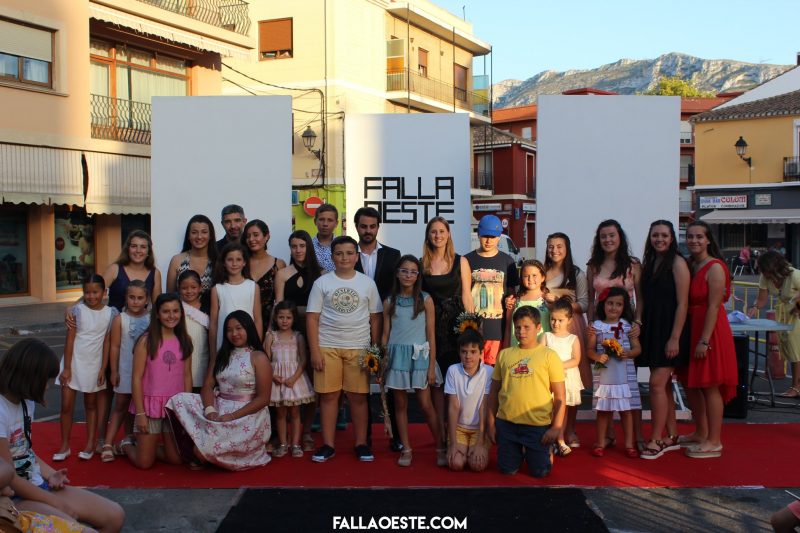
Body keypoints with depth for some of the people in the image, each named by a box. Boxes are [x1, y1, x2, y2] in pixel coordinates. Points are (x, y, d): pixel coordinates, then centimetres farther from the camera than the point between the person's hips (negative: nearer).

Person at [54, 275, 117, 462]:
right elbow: (69, 340, -8)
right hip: (74, 362, -1)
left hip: (93, 364, 1)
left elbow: (107, 342, -1)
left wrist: (103, 369, -3)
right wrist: (67, 368, -10)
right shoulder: (78, 310, -9)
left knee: (91, 405, 13)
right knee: (66, 405, 2)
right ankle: (64, 446, 14)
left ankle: (90, 444, 21)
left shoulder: (111, 313, -5)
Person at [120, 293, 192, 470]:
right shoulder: (146, 341, -9)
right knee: (144, 463, 3)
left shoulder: (185, 341, 3)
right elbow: (137, 378, -9)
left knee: (176, 459, 5)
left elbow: (187, 376, 7)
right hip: (150, 403, -3)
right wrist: (140, 413, -12)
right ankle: (126, 445, 34)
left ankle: (150, 446, 33)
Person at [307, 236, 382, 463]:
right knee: (328, 395, 3)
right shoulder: (322, 283, 2)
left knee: (358, 396, 2)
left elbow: (375, 318, 8)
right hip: (327, 347, 0)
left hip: (359, 348, 0)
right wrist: (314, 350, -6)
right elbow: (312, 318, 0)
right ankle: (328, 445, 12)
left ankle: (361, 444, 13)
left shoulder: (367, 283, 6)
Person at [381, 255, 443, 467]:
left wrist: (431, 367, -6)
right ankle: (406, 449, 16)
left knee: (425, 404, -1)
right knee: (400, 404, 7)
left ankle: (441, 448, 11)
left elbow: (431, 335, -2)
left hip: (419, 355, -2)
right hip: (396, 356, 2)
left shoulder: (425, 300, -1)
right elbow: (385, 334, 8)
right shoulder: (389, 301, 5)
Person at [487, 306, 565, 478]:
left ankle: (546, 452, 37)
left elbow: (560, 396, -4)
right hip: (506, 423, 3)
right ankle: (519, 453, 41)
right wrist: (491, 423, 8)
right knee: (507, 470, 10)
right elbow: (494, 391, 10)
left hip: (538, 425, -3)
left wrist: (556, 427, -9)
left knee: (539, 472, 6)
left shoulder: (549, 355, -4)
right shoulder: (504, 354, 5)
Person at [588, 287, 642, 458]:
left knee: (625, 409, 4)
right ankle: (601, 441, 22)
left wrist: (628, 353, -16)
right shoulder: (596, 326, 2)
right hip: (604, 375, 0)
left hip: (624, 375, 0)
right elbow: (590, 350, 4)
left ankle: (629, 444, 15)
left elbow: (637, 348, 3)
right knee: (603, 409, 9)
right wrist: (597, 357, -16)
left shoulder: (627, 325, 2)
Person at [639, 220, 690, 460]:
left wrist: (675, 338, -17)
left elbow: (682, 303, -13)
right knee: (664, 385, 12)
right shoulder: (648, 263, 12)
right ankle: (671, 437, 21)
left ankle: (656, 440, -1)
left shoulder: (677, 263, -9)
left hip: (668, 330, -7)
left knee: (657, 383, -9)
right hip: (651, 329, 7)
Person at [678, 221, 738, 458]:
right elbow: (685, 303, 10)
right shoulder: (689, 266, 10)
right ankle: (701, 433, 30)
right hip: (690, 328, 8)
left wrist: (704, 340, -21)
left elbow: (714, 306, -18)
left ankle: (714, 442, 7)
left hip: (709, 330, -8)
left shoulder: (715, 268, -13)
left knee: (709, 386, -2)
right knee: (691, 385, 15)